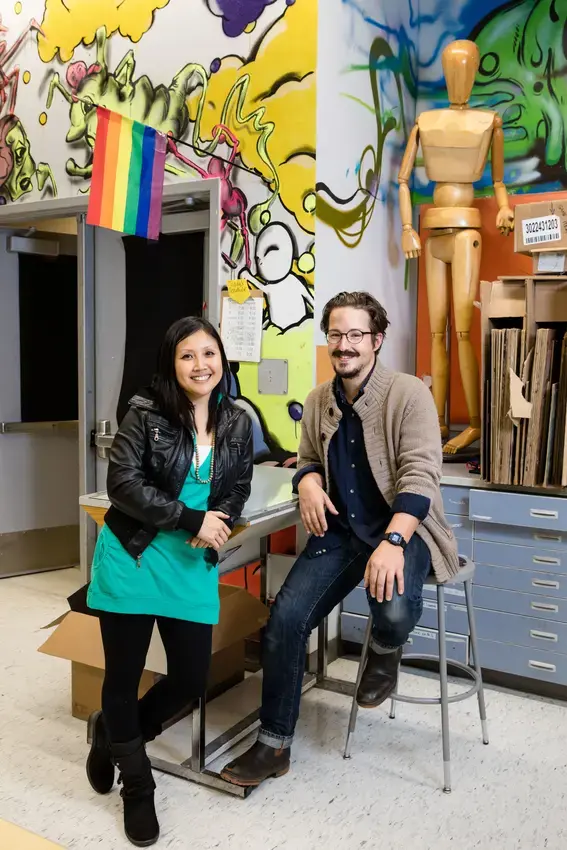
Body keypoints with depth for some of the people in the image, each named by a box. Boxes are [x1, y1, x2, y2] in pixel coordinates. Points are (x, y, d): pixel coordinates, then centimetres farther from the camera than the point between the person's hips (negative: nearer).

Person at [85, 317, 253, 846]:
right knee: (123, 677, 7)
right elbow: (123, 483, -15)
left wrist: (212, 530, -12)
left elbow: (237, 492, 9)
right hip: (131, 559, -4)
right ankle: (137, 788, 32)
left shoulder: (237, 424, 5)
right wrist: (193, 518, -20)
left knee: (191, 678, 7)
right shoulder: (145, 413, -8)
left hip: (193, 566, 4)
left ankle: (112, 734, 37)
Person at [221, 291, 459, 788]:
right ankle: (274, 745, 7)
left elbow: (419, 476, -19)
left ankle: (385, 653, 9)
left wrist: (392, 542, -34)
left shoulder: (409, 394, -11)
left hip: (403, 527, -4)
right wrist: (309, 483, -5)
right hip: (340, 529, 5)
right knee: (286, 617, -13)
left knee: (394, 611, -34)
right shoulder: (318, 402, 7)